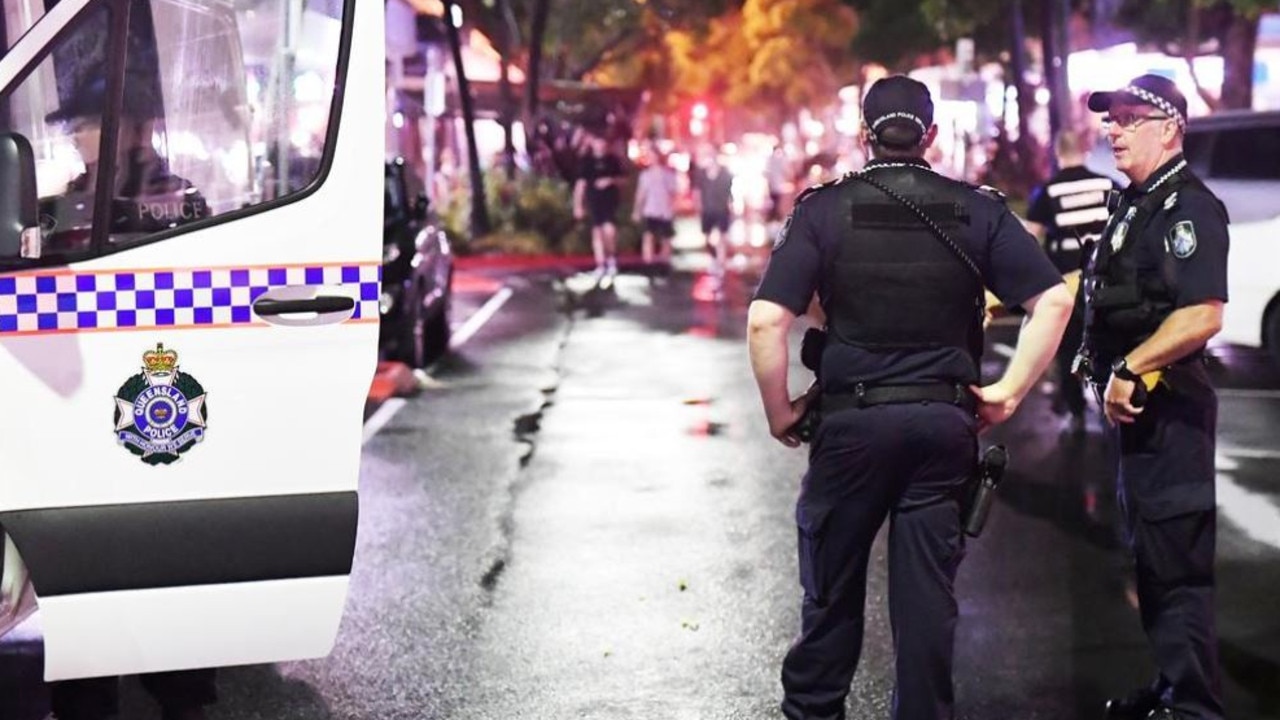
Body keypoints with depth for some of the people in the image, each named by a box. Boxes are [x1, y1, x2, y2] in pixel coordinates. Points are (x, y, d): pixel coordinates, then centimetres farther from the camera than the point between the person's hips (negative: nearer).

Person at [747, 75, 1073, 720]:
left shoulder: (823, 208, -3)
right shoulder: (978, 210, 3)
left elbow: (764, 321, -11)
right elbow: (1054, 300, -4)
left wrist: (779, 413, -1)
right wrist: (1009, 392, 0)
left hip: (852, 421, -1)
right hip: (946, 424, 1)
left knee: (832, 587, 13)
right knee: (928, 590, 9)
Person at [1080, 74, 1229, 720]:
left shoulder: (1188, 207, -14)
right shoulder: (1135, 206, 16)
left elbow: (1202, 315, -25)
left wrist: (1131, 369, -20)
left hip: (1168, 406, -10)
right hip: (1138, 403, 10)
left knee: (1177, 563, -7)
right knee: (1153, 558, 18)